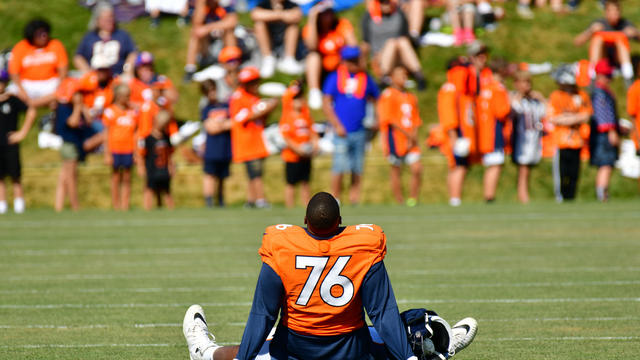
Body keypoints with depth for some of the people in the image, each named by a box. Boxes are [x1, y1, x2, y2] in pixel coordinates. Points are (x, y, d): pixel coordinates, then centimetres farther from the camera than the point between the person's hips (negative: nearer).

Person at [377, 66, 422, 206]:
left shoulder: (411, 97, 17)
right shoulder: (388, 95, -5)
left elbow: (416, 121, 17)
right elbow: (389, 120, -12)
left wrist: (413, 138, -1)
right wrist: (408, 135, -14)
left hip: (410, 141, 6)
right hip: (395, 140, -6)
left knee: (417, 169, -7)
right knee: (396, 172, 1)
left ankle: (412, 200, 1)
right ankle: (400, 203, 7)